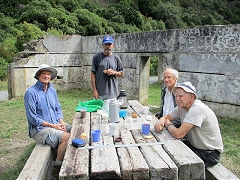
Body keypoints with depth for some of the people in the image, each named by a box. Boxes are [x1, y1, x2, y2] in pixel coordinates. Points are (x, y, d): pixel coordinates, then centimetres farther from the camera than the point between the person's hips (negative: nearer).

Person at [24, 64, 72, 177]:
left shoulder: (52, 90, 11)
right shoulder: (31, 92, -11)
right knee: (66, 136, -27)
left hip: (56, 123, 7)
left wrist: (61, 122, -3)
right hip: (39, 129, -7)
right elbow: (32, 118, -14)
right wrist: (52, 125, -18)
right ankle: (57, 167, -8)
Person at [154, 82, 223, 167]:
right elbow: (166, 117, 10)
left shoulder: (197, 109, -29)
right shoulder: (182, 106, -2)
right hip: (193, 145, 8)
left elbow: (178, 134, -33)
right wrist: (161, 121, -15)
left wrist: (168, 124, -11)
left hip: (210, 153, -8)